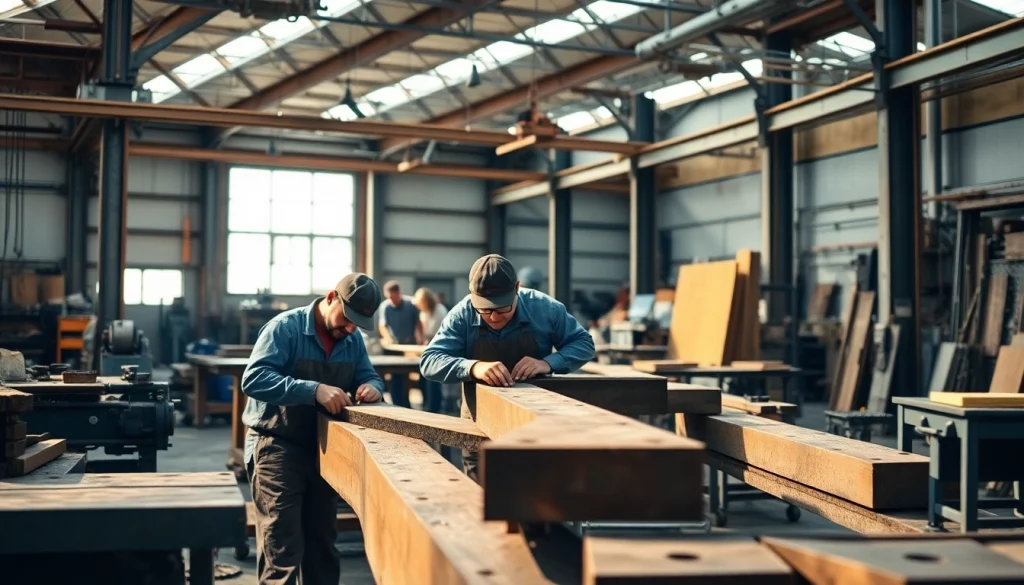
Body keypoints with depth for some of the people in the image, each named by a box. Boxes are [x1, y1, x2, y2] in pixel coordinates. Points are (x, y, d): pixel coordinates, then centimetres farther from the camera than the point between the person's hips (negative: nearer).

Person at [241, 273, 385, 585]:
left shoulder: (353, 340, 5)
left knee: (323, 545, 16)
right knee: (282, 550, -10)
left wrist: (371, 387, -14)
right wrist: (314, 390, -37)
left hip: (324, 449, 7)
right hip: (278, 447, -7)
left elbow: (370, 376, 12)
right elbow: (254, 378, -26)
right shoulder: (286, 327, -16)